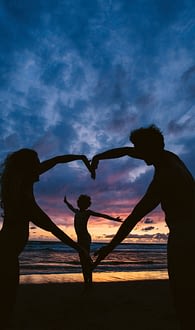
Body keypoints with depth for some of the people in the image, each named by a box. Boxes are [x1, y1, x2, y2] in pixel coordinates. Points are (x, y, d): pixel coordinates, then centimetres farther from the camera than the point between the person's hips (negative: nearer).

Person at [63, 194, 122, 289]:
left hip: (85, 238, -7)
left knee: (86, 261, -9)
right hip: (80, 239, 7)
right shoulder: (77, 212, 18)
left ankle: (89, 282, -5)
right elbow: (71, 208, 40)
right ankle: (86, 282, 15)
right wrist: (66, 202, 55)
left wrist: (114, 219, -6)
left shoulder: (88, 212, -1)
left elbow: (103, 215, -2)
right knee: (83, 261, 9)